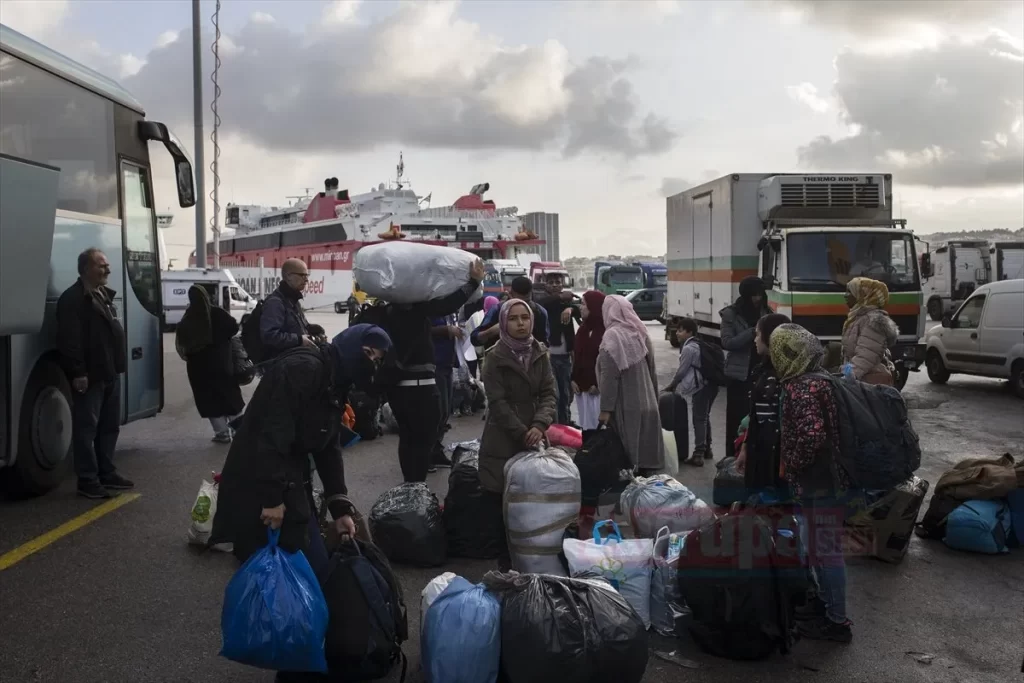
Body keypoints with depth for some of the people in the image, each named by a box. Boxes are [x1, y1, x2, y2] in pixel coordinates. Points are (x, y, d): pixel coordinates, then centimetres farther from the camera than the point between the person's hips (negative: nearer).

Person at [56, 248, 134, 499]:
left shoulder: (104, 295, 17)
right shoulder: (72, 298, -13)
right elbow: (69, 340, -19)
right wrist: (77, 372, -23)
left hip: (110, 373, 10)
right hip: (89, 376, -10)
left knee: (110, 426, 15)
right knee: (87, 428, -4)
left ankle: (106, 473, 24)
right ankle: (87, 480, 0)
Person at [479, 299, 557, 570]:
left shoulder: (540, 354, 6)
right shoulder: (496, 357, -6)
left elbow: (549, 393, 2)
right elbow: (497, 402, -10)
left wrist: (539, 425, -15)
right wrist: (522, 433, -14)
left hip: (533, 436, 3)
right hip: (503, 441, -3)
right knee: (502, 501, -4)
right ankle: (507, 557, 9)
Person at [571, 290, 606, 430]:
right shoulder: (583, 327, 15)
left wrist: (599, 384, -15)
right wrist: (573, 379, 6)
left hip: (598, 387, -7)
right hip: (582, 385, 8)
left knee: (598, 425, -7)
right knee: (586, 425, 11)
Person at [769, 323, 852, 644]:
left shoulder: (803, 388, -21)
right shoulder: (817, 380, 10)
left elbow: (811, 436, -31)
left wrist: (789, 462, -14)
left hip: (821, 482, -10)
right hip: (824, 478, 10)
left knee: (826, 549, 0)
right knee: (820, 546, 20)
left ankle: (838, 621, 9)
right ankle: (827, 604, 33)